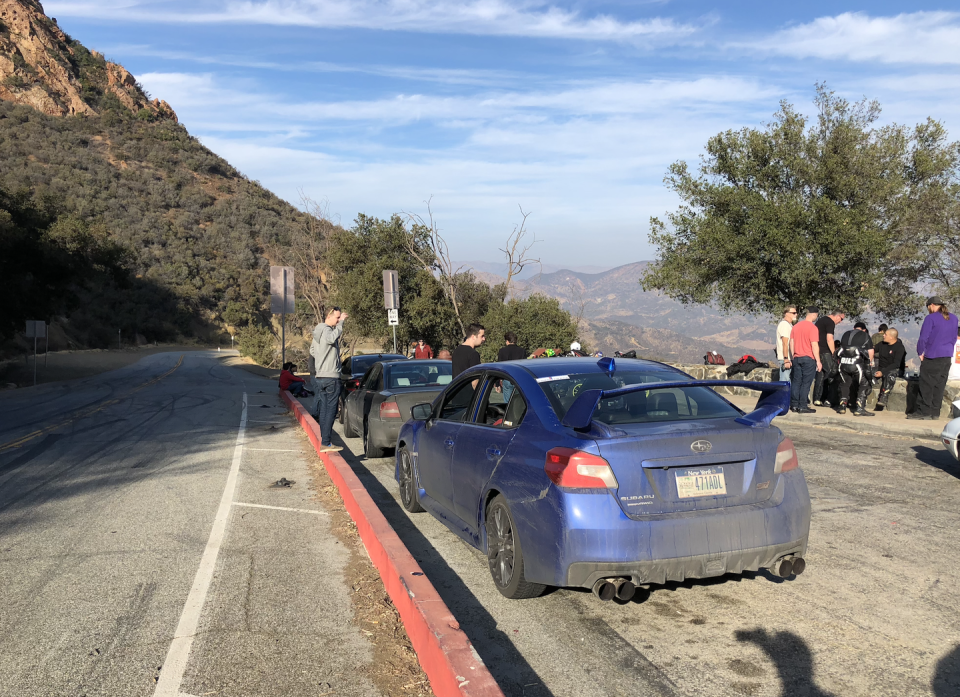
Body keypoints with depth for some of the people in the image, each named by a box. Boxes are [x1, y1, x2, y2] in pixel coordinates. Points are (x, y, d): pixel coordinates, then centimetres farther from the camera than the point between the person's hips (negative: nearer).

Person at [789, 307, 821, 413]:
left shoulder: (796, 326, 8)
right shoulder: (813, 328, -12)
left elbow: (791, 343, 12)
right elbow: (814, 345, -15)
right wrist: (818, 361, -10)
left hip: (797, 358, 6)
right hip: (809, 358, -6)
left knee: (796, 382, 10)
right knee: (806, 383, -2)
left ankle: (794, 405, 12)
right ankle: (802, 406, -2)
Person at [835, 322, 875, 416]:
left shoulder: (845, 334, 23)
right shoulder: (865, 335, 11)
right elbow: (871, 352, 8)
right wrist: (870, 362, 24)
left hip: (843, 363, 4)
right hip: (857, 363, -4)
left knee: (844, 384, 22)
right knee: (864, 385, 8)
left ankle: (842, 406, 18)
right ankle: (859, 408, 0)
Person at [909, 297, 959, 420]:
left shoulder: (931, 318, -12)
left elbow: (923, 338, -13)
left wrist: (921, 352, -1)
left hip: (932, 356, -7)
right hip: (947, 357, 7)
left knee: (926, 385, -2)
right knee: (939, 385, 9)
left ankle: (923, 411, -2)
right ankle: (935, 412, 11)